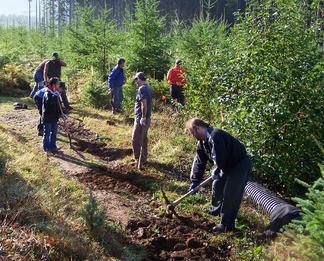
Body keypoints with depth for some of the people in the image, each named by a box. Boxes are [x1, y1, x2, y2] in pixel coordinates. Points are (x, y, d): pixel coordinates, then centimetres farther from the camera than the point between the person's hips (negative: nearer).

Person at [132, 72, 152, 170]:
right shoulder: (148, 88, 11)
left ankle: (139, 160, -2)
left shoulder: (142, 89, -18)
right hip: (147, 118, 10)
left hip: (141, 119, -10)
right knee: (144, 139, 19)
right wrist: (145, 117, 17)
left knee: (136, 140, -4)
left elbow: (144, 105, -25)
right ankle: (144, 159, 29)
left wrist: (143, 117, -19)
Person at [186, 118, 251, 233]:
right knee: (217, 185, 21)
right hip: (227, 165, 10)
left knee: (230, 194, -12)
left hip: (240, 164, -10)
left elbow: (219, 159, -30)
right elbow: (199, 161, 9)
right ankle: (216, 209, 44)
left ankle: (227, 224, -6)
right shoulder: (202, 141, 4)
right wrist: (195, 181, 7)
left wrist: (215, 172, -11)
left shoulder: (215, 135, -29)